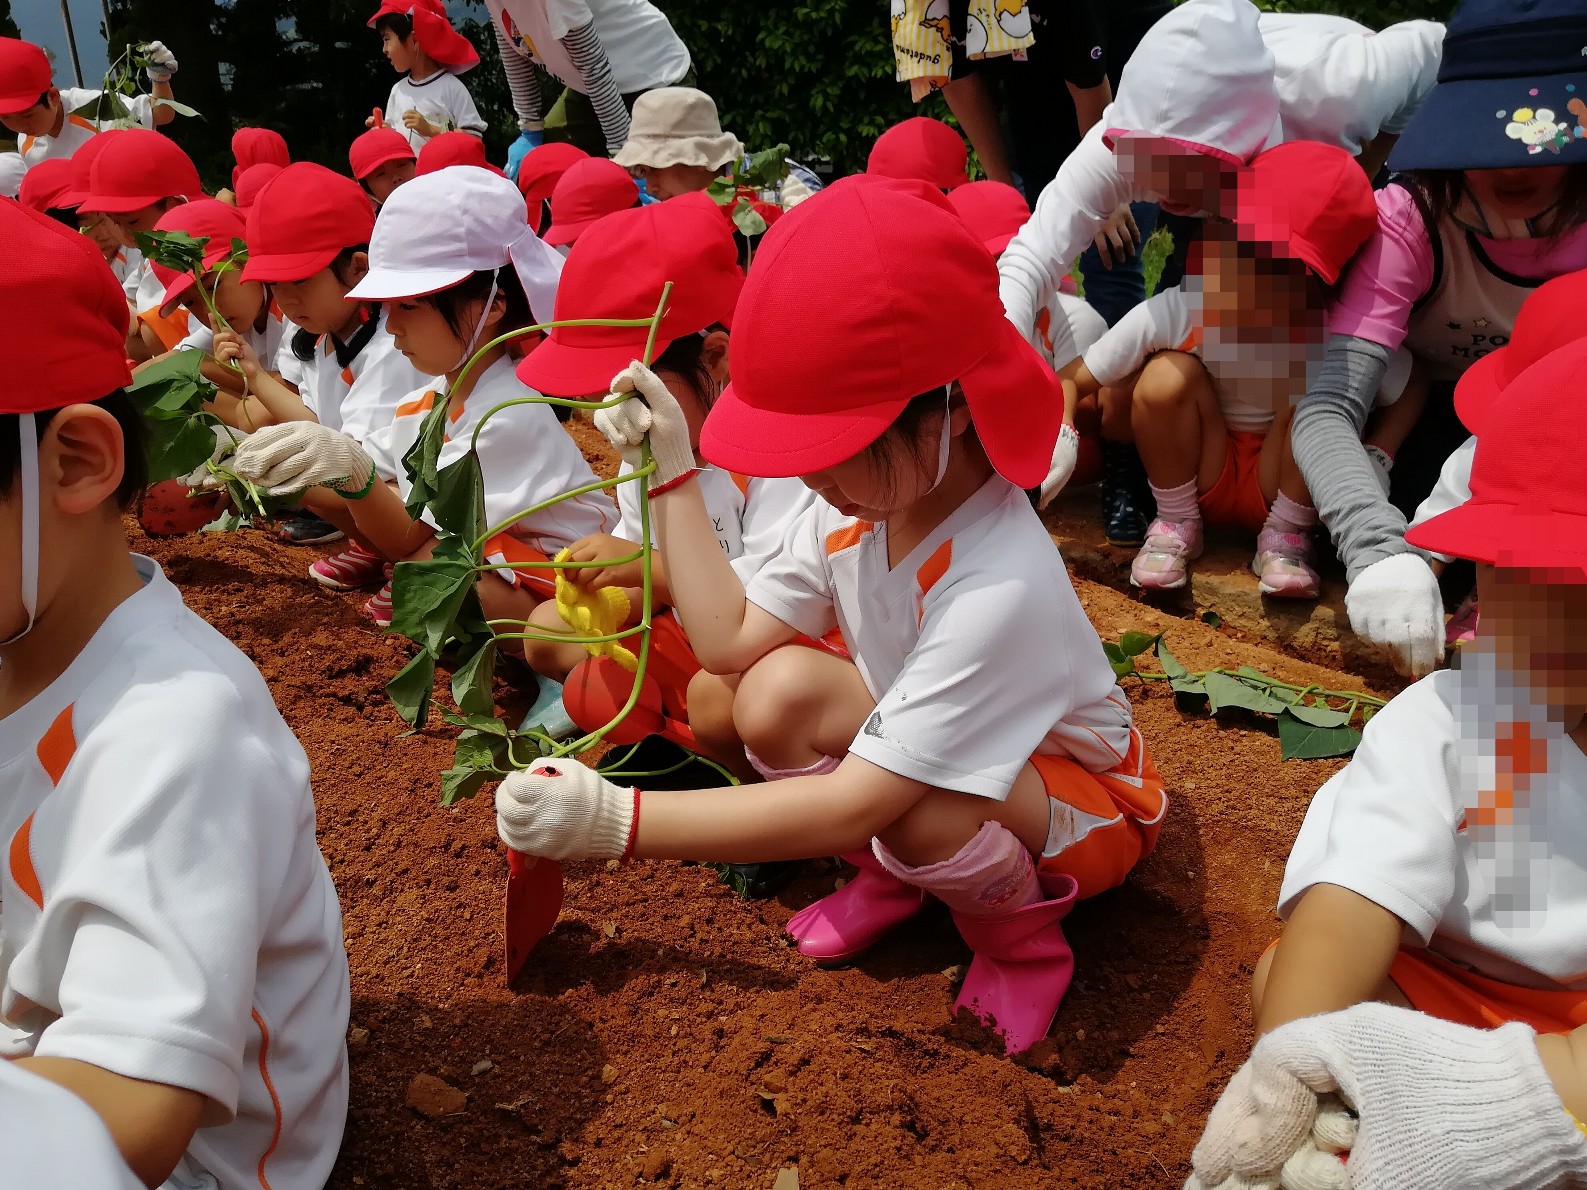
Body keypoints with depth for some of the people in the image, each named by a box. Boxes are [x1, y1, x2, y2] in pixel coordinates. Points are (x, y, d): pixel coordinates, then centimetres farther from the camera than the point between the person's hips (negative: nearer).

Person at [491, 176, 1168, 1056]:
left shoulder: (999, 589, -38)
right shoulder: (860, 498, -16)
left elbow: (852, 807, -39)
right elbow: (730, 639, -10)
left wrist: (617, 820, -41)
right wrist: (672, 471, -14)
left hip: (1080, 794, -6)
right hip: (919, 747, 6)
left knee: (921, 805, -40)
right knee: (781, 691, -23)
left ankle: (1022, 941, -4)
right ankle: (890, 877, 4)